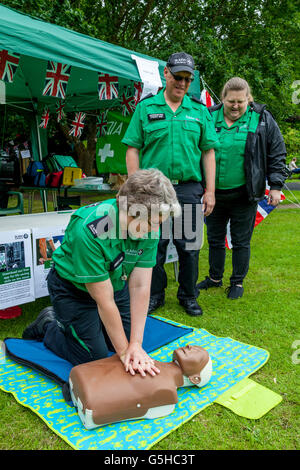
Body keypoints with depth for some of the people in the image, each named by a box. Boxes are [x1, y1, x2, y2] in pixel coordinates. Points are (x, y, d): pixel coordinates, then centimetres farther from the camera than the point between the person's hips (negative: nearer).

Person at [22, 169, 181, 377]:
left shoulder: (149, 227, -22)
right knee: (95, 358, 0)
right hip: (74, 289, -5)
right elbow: (104, 301, -32)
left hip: (114, 283, 6)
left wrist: (135, 344, -23)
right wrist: (124, 351, -23)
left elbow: (140, 287, -20)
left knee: (127, 339, 12)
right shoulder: (89, 231, -39)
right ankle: (49, 326, 23)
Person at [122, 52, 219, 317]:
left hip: (189, 188, 1)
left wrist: (210, 190, 3)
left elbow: (208, 152, 10)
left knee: (189, 246, 7)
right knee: (154, 245, 6)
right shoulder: (146, 107, 5)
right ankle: (155, 295, 25)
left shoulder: (199, 110, 10)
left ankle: (188, 295, 26)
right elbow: (133, 148, 3)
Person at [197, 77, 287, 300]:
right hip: (214, 193, 3)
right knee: (215, 239, 15)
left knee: (241, 242, 8)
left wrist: (275, 185, -2)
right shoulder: (210, 117, 1)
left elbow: (277, 154, 3)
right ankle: (215, 278, 34)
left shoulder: (262, 119, -2)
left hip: (244, 196, -2)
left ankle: (238, 282, 26)